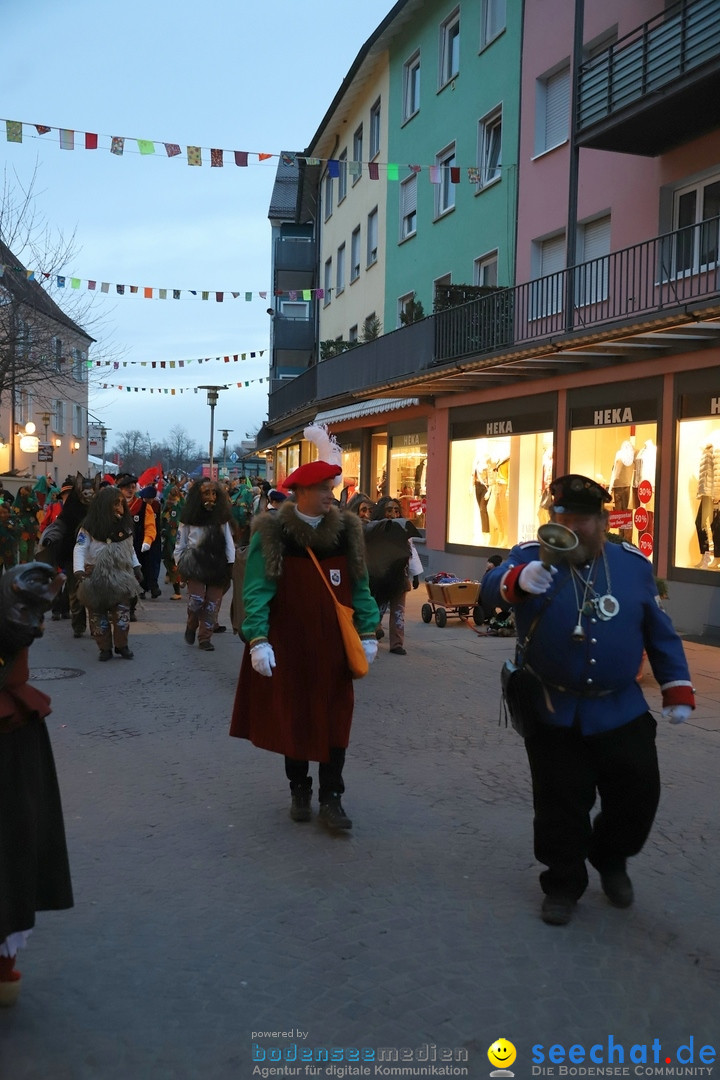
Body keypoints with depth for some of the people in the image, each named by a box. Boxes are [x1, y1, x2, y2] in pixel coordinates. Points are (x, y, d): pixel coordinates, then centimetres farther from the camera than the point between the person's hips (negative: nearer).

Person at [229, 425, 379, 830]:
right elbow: (257, 591, -12)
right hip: (288, 645, -2)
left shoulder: (347, 530, 0)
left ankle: (331, 797, 13)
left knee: (334, 719, 3)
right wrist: (258, 641, -20)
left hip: (332, 644, 2)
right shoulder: (272, 533, -10)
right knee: (292, 717, 11)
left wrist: (368, 634, 1)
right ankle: (299, 790, 29)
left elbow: (360, 587, 5)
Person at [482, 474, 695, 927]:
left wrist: (678, 690, 5)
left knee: (639, 791, 8)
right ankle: (563, 884, 28)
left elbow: (660, 634, 8)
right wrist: (517, 580, -52)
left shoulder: (634, 564, 0)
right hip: (555, 714, -2)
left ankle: (611, 859, 38)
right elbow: (491, 585, -29)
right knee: (561, 803, 6)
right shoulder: (533, 556, -8)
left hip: (621, 710, 2)